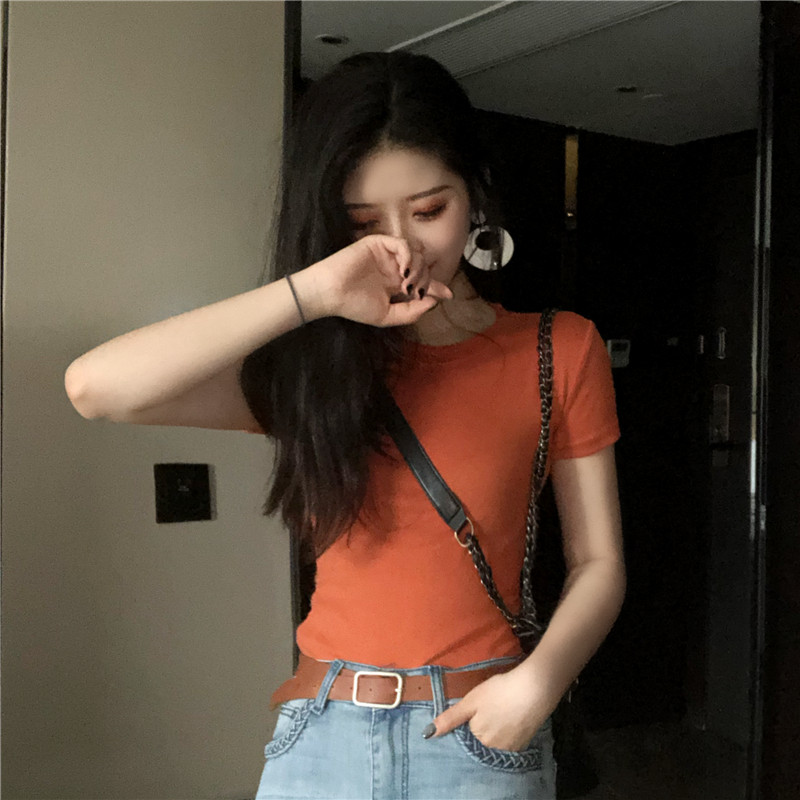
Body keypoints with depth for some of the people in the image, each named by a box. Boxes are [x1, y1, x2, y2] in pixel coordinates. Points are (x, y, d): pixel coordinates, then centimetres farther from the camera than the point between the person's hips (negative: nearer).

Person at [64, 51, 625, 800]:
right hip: (320, 738, 2)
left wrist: (538, 679, -19)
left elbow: (598, 562, 0)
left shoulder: (559, 349, -2)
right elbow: (97, 386, -15)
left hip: (481, 737, -1)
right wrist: (311, 293, -20)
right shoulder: (309, 364, 0)